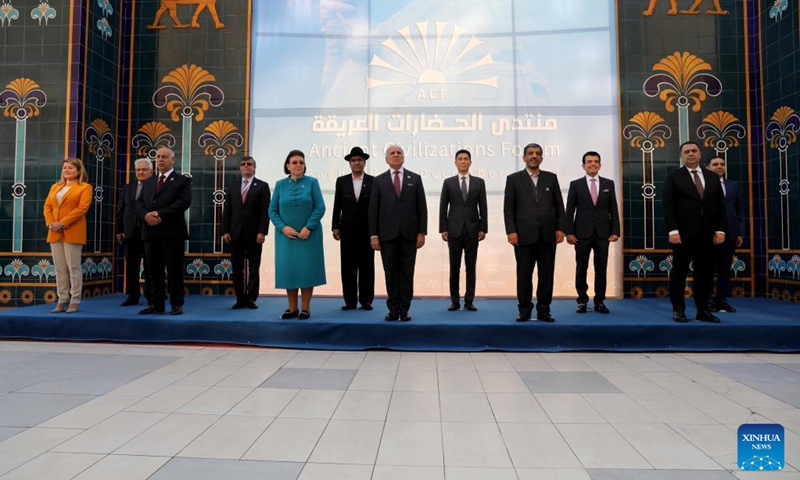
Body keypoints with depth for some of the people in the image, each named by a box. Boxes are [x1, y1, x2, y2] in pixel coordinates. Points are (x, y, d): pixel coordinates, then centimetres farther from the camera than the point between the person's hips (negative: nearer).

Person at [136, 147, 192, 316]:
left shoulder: (183, 180, 3)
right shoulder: (148, 182, 22)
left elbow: (184, 202, -11)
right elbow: (139, 203, 13)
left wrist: (161, 214, -17)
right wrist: (146, 215, -10)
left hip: (172, 232, -5)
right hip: (150, 232, 6)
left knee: (174, 270, -2)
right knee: (154, 270, 8)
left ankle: (177, 304, 6)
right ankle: (157, 304, 15)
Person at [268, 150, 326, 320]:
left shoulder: (312, 182, 1)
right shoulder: (280, 184, 6)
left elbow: (320, 207, -6)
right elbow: (272, 210, 4)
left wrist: (308, 228, -15)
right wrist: (283, 227, -11)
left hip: (308, 234, -2)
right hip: (286, 234, 2)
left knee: (307, 269, 1)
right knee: (288, 269, 4)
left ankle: (305, 308, 11)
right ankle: (292, 308, 14)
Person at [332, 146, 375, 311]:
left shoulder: (373, 181, 2)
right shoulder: (341, 181, 7)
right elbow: (337, 206, 6)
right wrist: (335, 227, 1)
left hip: (367, 229, -1)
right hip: (347, 229, 1)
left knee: (367, 265, 3)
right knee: (348, 265, 3)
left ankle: (366, 299, 11)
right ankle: (350, 300, 10)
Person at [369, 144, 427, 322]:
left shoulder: (415, 178, 8)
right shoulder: (379, 180, 7)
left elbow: (421, 207, 4)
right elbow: (373, 209, 3)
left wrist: (422, 232, -3)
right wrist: (373, 235, -4)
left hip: (409, 233, 0)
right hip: (387, 234, 0)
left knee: (407, 273, 3)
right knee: (390, 272, 4)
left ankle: (404, 309, 11)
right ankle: (393, 309, 12)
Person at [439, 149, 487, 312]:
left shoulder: (479, 182, 7)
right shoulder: (448, 182, 6)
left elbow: (483, 207, 5)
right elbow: (443, 207, 3)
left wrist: (483, 228, -3)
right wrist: (443, 229, -4)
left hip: (472, 230, 1)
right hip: (454, 230, 0)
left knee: (471, 267, 4)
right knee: (454, 267, 3)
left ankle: (469, 301, 11)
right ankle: (455, 301, 11)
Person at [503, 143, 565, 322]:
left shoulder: (551, 178, 12)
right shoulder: (513, 179, 6)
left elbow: (559, 205, 10)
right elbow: (508, 208, 0)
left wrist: (560, 228, 0)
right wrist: (511, 231, -9)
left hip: (548, 234, 2)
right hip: (524, 235, -2)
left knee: (546, 274, 4)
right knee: (524, 274, 2)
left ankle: (543, 310, 13)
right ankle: (524, 310, 12)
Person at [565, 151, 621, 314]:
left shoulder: (609, 184, 9)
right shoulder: (575, 184, 3)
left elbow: (613, 209, 6)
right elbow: (570, 211, 0)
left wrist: (615, 231, -1)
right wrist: (569, 232, -8)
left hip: (602, 233, 2)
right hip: (582, 233, -1)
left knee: (601, 269, 5)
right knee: (581, 269, 4)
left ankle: (600, 302, 14)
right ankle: (582, 301, 14)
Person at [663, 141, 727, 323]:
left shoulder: (713, 177, 14)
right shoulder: (674, 177, 1)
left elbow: (720, 205, 12)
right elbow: (667, 206, -6)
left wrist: (720, 229, 1)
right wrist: (673, 231, -15)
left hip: (707, 234, 4)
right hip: (683, 233, -4)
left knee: (705, 273, 6)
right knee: (679, 272, 2)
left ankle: (703, 310, 15)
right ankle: (678, 310, 10)